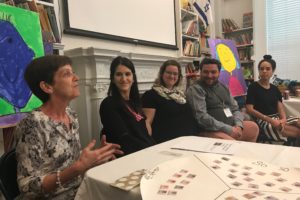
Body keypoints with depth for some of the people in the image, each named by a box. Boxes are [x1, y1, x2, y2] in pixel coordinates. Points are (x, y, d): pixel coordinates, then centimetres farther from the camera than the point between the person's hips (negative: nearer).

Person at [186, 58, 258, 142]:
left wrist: (238, 125, -5)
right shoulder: (195, 89, -10)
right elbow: (201, 117, -20)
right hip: (211, 131, -8)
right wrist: (229, 129, -18)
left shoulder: (223, 87, 15)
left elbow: (235, 109, 16)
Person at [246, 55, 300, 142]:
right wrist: (270, 120, -19)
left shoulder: (275, 89, 16)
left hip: (277, 118, 7)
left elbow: (280, 107, 6)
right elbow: (250, 109, -13)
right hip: (264, 120, -7)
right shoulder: (253, 87, -4)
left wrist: (283, 119, -18)